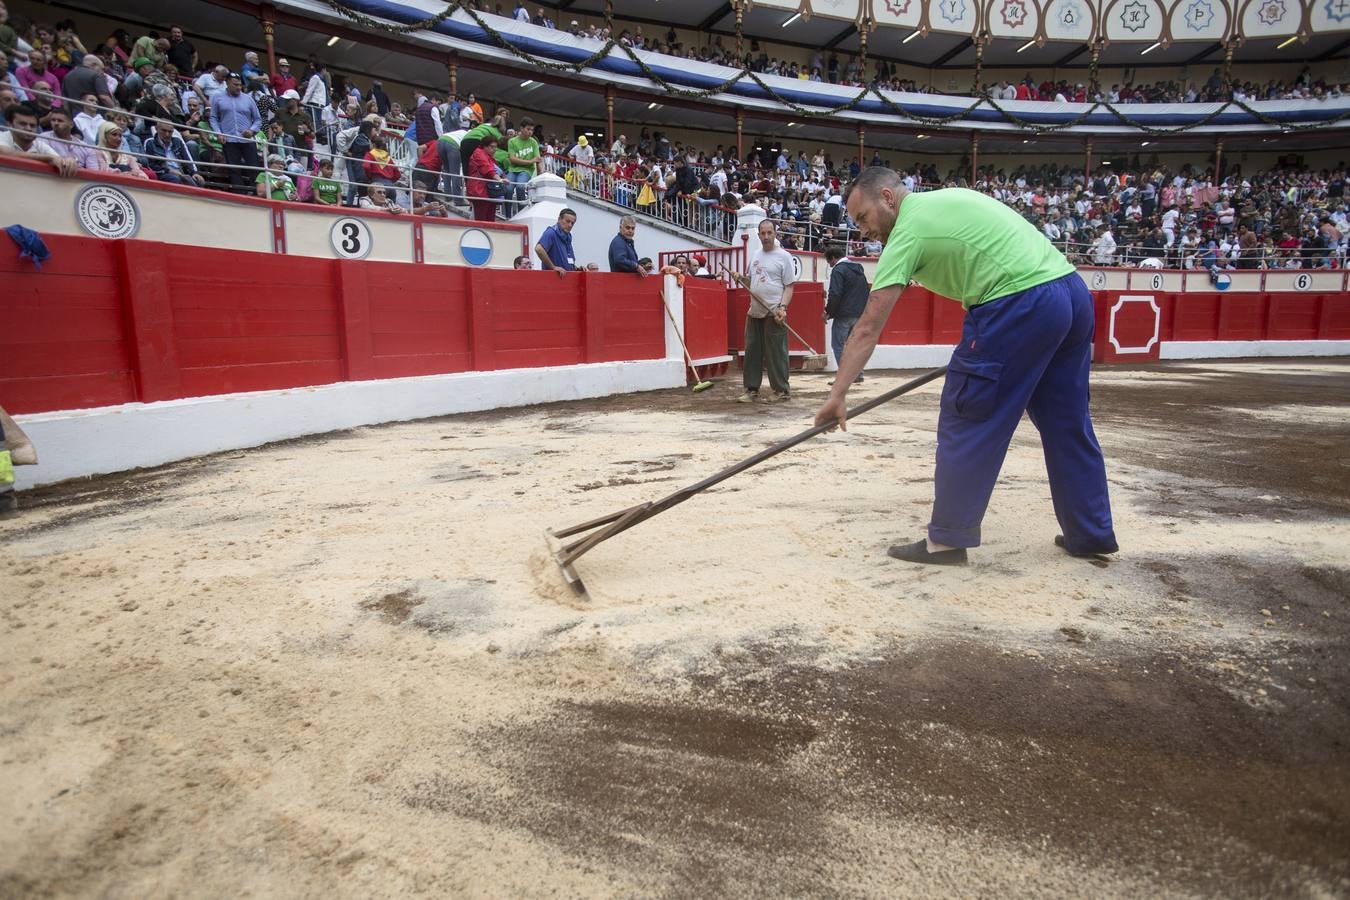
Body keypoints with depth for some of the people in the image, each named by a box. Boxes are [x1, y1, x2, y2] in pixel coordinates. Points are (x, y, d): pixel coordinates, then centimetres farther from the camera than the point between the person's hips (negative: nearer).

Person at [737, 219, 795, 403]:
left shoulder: (783, 256, -2)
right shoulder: (755, 254, 16)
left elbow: (789, 286, -6)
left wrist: (783, 307, -19)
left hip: (774, 313, -6)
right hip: (754, 311, 6)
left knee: (776, 353, -3)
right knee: (752, 351, 7)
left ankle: (781, 390, 5)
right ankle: (751, 389, 13)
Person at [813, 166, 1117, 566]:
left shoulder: (908, 230, -3)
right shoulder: (951, 196, 20)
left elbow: (868, 329, -8)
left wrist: (837, 395, -6)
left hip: (1020, 305, -9)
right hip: (1072, 289, 9)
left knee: (966, 421, 0)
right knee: (1068, 424, 16)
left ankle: (948, 539, 6)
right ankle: (1092, 533, 26)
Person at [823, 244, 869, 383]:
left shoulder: (838, 270, -10)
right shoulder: (858, 269, 18)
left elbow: (835, 294, -19)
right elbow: (867, 292, 21)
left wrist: (828, 312, -9)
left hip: (844, 314, -8)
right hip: (860, 314, 9)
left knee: (838, 344, -2)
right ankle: (857, 374, 18)